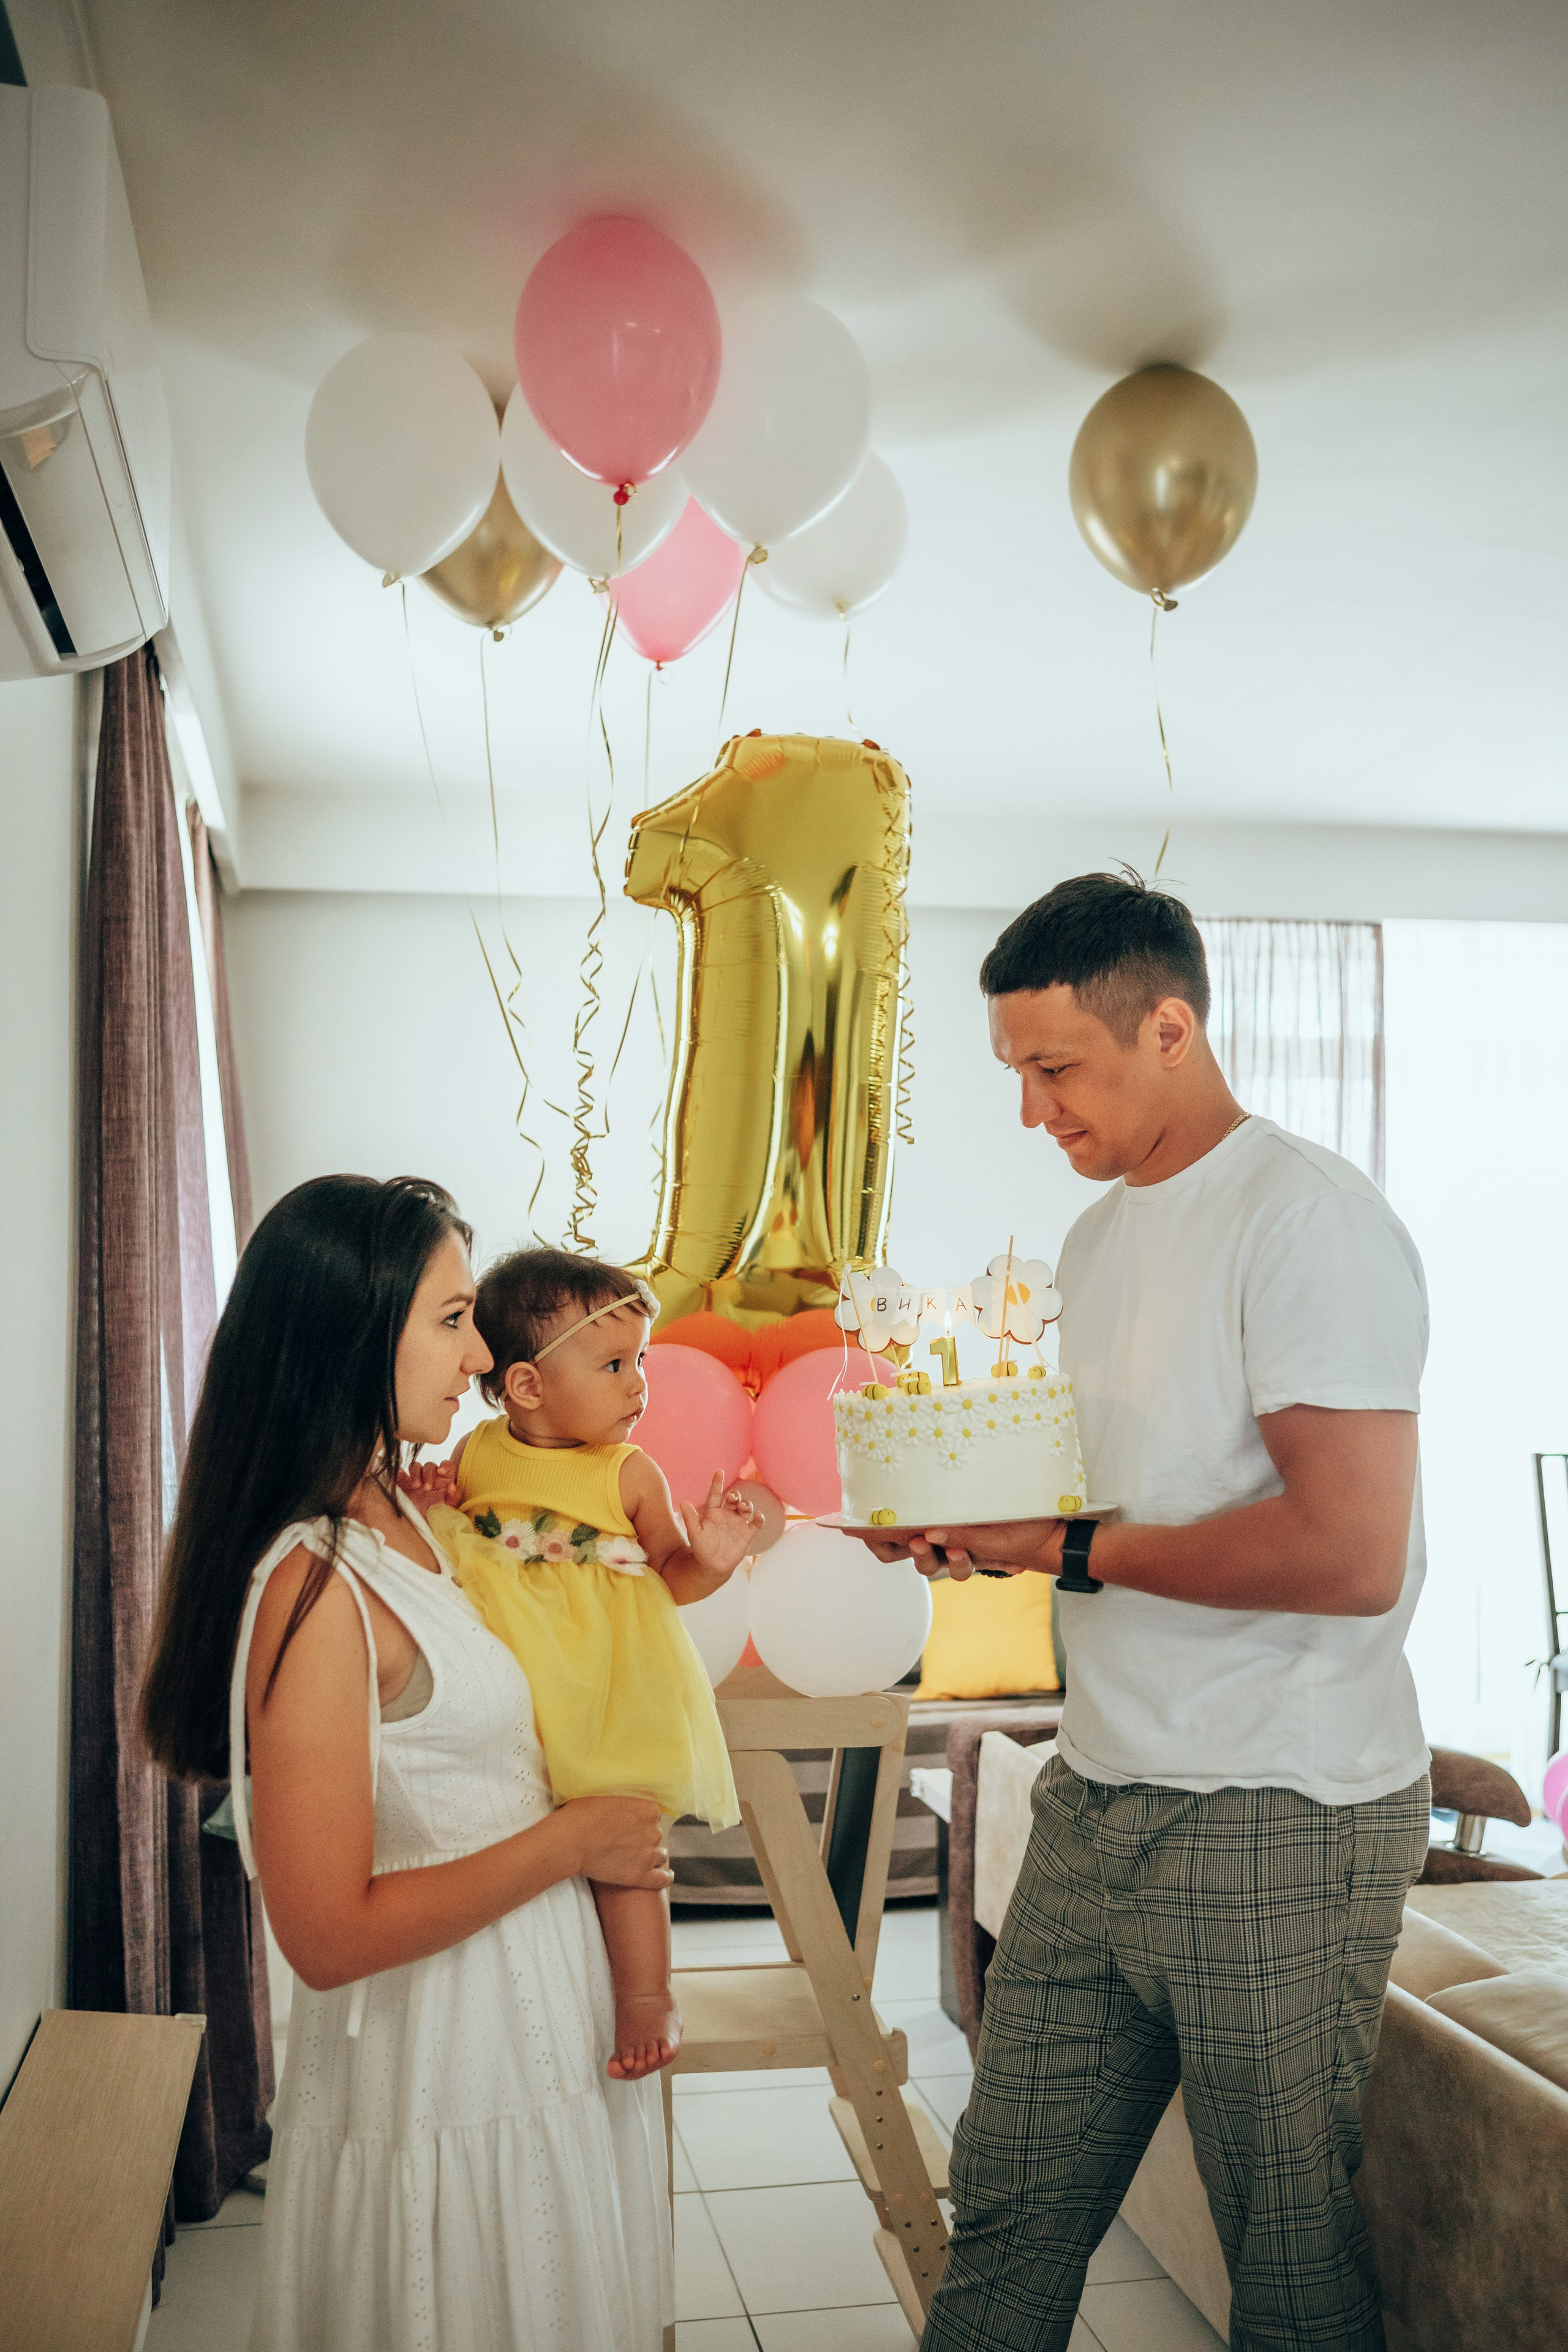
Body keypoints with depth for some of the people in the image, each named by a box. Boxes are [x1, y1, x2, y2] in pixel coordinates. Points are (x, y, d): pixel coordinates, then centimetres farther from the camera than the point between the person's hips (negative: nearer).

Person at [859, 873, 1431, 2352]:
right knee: (1007, 2206, 14)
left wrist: (1076, 1551, -15)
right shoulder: (1101, 1235, 13)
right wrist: (974, 1521, 3)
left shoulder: (1307, 1219, -15)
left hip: (1282, 1823, -8)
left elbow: (1349, 1553, -23)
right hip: (1100, 1801, 8)